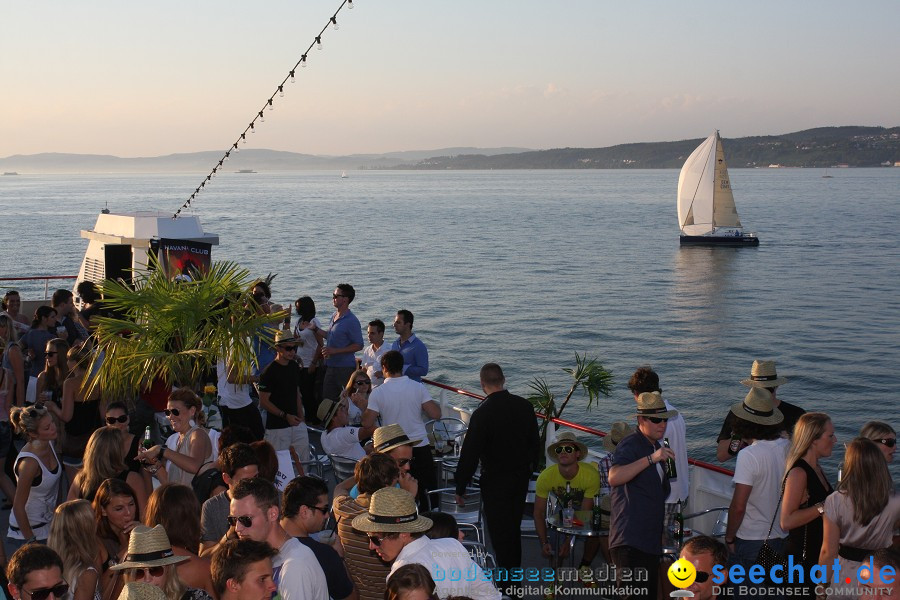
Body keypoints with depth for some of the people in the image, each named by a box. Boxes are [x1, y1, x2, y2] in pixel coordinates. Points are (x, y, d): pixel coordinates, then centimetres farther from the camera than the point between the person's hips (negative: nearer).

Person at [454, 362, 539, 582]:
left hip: (495, 480, -6)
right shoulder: (524, 406, -3)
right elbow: (535, 443, 9)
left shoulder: (482, 413, -20)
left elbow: (470, 454, -17)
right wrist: (530, 469, 23)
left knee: (500, 533, 3)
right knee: (514, 529, 21)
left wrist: (460, 488, -8)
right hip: (522, 477, 6)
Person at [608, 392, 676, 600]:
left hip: (650, 542, 9)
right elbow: (614, 477, -30)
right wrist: (651, 459, -33)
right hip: (630, 542, -9)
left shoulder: (656, 448, 19)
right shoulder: (629, 446, -9)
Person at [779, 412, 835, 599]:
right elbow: (787, 521, -28)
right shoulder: (798, 473, -20)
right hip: (803, 559, -9)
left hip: (820, 555, 9)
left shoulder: (816, 468, 10)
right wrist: (823, 507, -26)